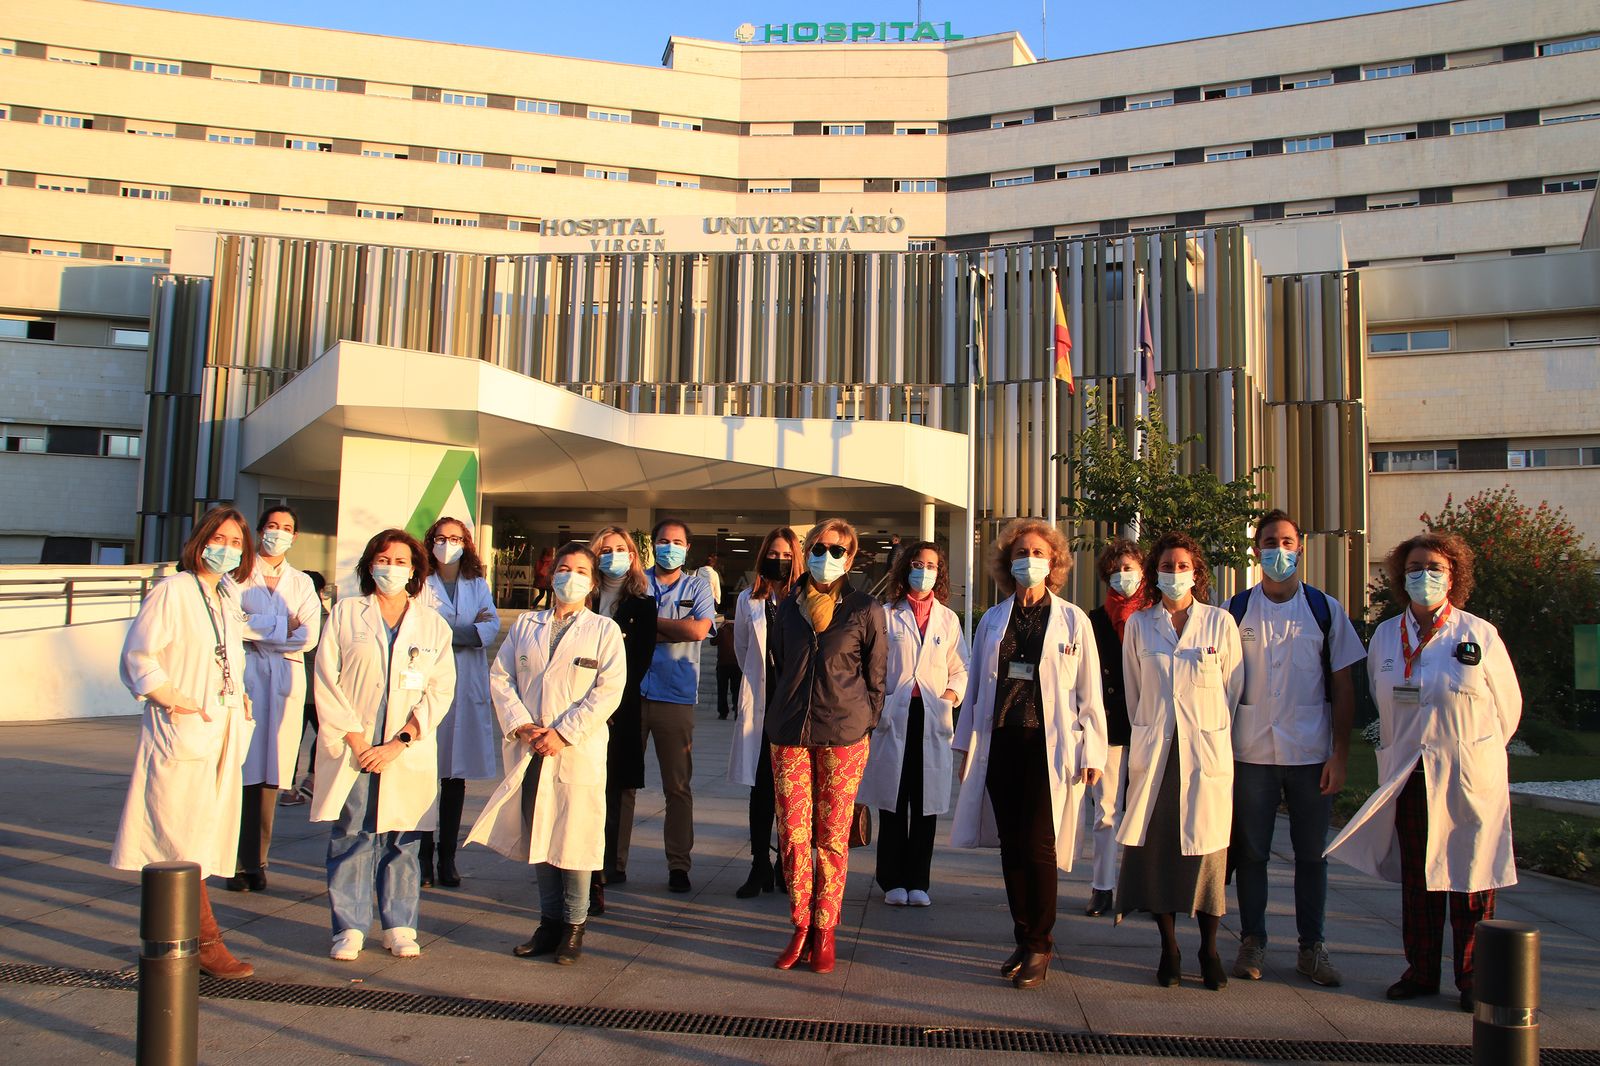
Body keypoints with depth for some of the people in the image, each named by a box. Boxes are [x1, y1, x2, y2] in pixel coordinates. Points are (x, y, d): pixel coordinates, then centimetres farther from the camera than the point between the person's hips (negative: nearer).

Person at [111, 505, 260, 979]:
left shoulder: (227, 596, 15)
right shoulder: (171, 592, -8)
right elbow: (138, 657, -12)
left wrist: (239, 697, 12)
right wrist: (175, 701, -17)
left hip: (223, 729, 8)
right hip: (182, 729, -8)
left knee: (209, 833, 10)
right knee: (185, 838, -4)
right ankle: (206, 943, 2)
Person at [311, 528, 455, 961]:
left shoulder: (433, 625, 9)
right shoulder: (345, 613, 7)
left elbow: (440, 692, 2)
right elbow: (326, 682, 1)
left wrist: (399, 742, -9)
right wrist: (355, 741, -7)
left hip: (408, 753, 1)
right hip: (352, 749, 0)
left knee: (402, 841, 3)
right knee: (350, 839, 0)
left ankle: (400, 926, 15)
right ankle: (349, 928, 12)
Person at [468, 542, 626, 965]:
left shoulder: (604, 630, 3)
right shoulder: (525, 626, 15)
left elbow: (608, 691, -7)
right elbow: (501, 677, 7)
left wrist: (563, 733, -14)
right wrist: (522, 726, -8)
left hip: (578, 752, -4)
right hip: (529, 751, 4)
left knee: (574, 839, -2)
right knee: (537, 837, 9)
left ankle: (574, 925, 13)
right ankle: (549, 921, 22)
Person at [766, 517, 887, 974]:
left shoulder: (865, 609, 1)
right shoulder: (789, 606, 11)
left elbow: (877, 677, 5)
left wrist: (865, 727, 2)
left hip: (844, 735, -3)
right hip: (789, 732, 3)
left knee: (832, 837, 3)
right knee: (792, 834, 1)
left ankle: (825, 931, 17)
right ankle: (802, 925, 17)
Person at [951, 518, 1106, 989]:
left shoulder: (1073, 621, 3)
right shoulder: (992, 620, 12)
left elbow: (1088, 692, 2)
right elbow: (976, 686, 14)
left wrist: (1092, 752, -2)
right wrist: (966, 745, 11)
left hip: (1048, 745, -3)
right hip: (1000, 743, 3)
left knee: (1038, 848, -5)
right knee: (1011, 846, 7)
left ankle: (1039, 947, 10)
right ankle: (1023, 940, 20)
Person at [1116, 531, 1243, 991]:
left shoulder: (1220, 622, 2)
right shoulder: (1138, 625, 6)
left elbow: (1233, 688, 8)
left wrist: (1213, 732, 10)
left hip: (1206, 752, -1)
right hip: (1154, 752, 1)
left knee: (1207, 849, 1)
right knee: (1155, 847, 1)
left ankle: (1209, 950, 16)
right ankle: (1169, 948, 15)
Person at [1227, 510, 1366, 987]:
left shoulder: (1325, 609, 4)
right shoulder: (1236, 610, 3)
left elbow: (1343, 688, 4)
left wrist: (1339, 755, -3)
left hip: (1311, 753, 0)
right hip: (1250, 752, 0)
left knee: (1311, 853, 7)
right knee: (1250, 851, 6)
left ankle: (1311, 947, 20)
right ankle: (1251, 942, 18)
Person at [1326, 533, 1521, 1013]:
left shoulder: (1479, 635, -4)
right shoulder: (1385, 636, 6)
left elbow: (1508, 707, 5)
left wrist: (1467, 751, 11)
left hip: (1470, 779, -3)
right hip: (1407, 778, 3)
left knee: (1471, 881, 2)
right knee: (1415, 880, 9)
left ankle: (1473, 979, 15)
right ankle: (1421, 972, 21)